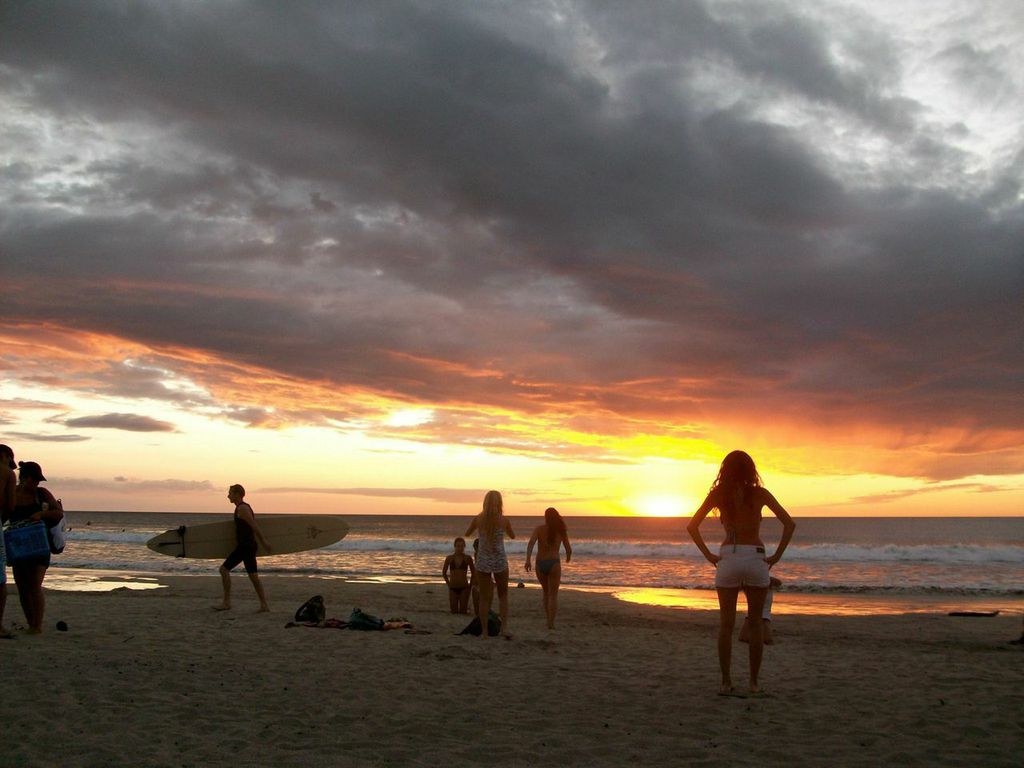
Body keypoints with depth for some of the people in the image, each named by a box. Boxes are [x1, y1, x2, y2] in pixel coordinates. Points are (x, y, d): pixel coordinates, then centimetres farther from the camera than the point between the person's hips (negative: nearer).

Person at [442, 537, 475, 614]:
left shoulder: (468, 558, -4)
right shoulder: (449, 558, -1)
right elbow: (444, 573, 11)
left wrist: (470, 587, 4)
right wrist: (449, 585, 8)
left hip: (464, 588, -1)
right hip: (453, 588, 1)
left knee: (463, 612, -1)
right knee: (454, 612, 3)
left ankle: (466, 607, 31)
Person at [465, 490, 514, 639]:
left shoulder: (478, 519, -6)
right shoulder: (504, 520, -8)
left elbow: (467, 534, 12)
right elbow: (512, 536, 12)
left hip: (483, 561, 1)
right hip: (500, 561, 0)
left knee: (484, 598, 8)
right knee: (503, 595, 16)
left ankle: (484, 632, 9)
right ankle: (504, 627, 2)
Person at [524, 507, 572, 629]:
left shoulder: (538, 529, 3)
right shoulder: (561, 531, 4)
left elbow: (531, 543, -14)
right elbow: (569, 549, 8)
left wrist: (527, 560, -22)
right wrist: (568, 557, 31)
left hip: (540, 564, 2)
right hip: (554, 564, -2)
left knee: (546, 592, 23)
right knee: (553, 595, 3)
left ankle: (548, 618, 27)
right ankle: (551, 623, -8)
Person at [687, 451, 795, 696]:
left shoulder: (718, 494, 3)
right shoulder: (759, 493, 1)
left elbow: (692, 526, -2)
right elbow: (789, 524, -6)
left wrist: (709, 555, 1)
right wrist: (776, 556, -2)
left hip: (727, 559, 1)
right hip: (756, 559, 0)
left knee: (726, 624, 6)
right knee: (756, 623, 11)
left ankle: (726, 682, 3)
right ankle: (754, 681, 12)